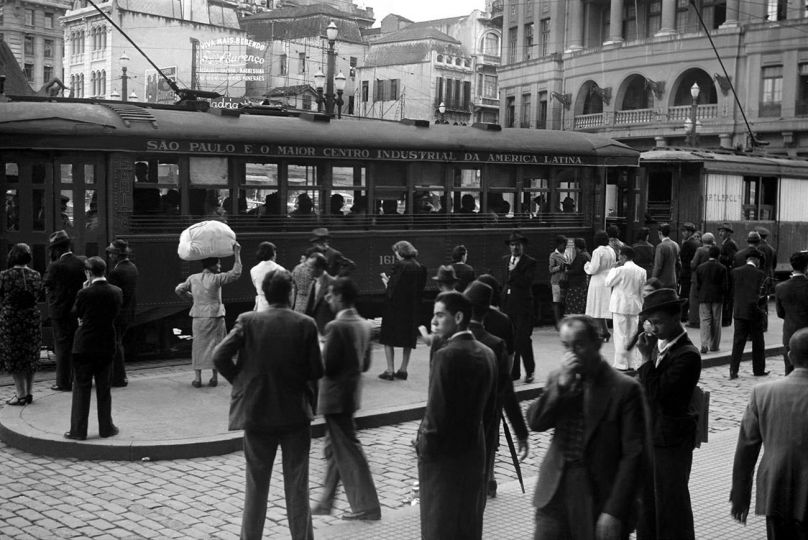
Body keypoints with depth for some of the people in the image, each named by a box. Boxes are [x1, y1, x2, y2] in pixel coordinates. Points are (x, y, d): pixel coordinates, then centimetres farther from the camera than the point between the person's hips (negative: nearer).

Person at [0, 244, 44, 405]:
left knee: (14, 357, 5)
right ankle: (29, 393, 18)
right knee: (30, 358, 13)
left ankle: (21, 394, 5)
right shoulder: (36, 275, 0)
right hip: (32, 319, 4)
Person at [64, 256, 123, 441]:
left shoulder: (85, 293, -15)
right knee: (104, 389, 13)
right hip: (107, 346, 4)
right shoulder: (117, 292, -3)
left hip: (84, 346, -3)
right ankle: (106, 427, 18)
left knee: (81, 388, 5)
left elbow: (77, 313, 1)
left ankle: (78, 430, 7)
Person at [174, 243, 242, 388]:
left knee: (199, 344, 11)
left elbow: (178, 290, 11)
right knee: (214, 345, 7)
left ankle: (197, 378, 10)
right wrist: (237, 254, -8)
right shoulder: (216, 279, -11)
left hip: (198, 317, 4)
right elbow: (236, 273, -12)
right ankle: (214, 377, 10)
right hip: (214, 316, -3)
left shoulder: (193, 278, 3)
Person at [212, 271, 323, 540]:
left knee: (256, 485, 13)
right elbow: (316, 371, -8)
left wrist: (240, 380, 3)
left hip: (257, 413, 0)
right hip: (296, 414, 0)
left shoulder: (248, 321, -8)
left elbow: (219, 356, -13)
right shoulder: (305, 324, -9)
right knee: (297, 486, 11)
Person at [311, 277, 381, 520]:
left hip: (336, 396, -9)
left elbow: (327, 366, -22)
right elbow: (365, 364, 11)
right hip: (352, 392, 9)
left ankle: (366, 507, 8)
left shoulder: (336, 326, -21)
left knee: (349, 450, 1)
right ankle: (325, 502, 28)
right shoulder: (364, 325, 5)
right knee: (334, 449, 18)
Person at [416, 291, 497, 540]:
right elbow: (490, 409, 10)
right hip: (475, 452, 7)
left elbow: (436, 411, -22)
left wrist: (422, 444, -8)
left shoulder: (446, 355, -20)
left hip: (443, 456, -7)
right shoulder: (486, 354, 4)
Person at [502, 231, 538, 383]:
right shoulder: (505, 260, 15)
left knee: (523, 339, -7)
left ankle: (529, 371, 8)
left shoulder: (530, 262, -5)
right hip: (507, 304, 6)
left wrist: (514, 271, -15)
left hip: (522, 306, -6)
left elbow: (527, 282, -16)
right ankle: (513, 372, 16)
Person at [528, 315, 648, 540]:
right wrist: (562, 383, -14)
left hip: (599, 500, -4)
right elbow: (535, 422, -4)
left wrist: (615, 511, -15)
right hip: (555, 498, 4)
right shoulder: (557, 379, 7)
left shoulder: (625, 389, -9)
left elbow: (634, 455, -11)